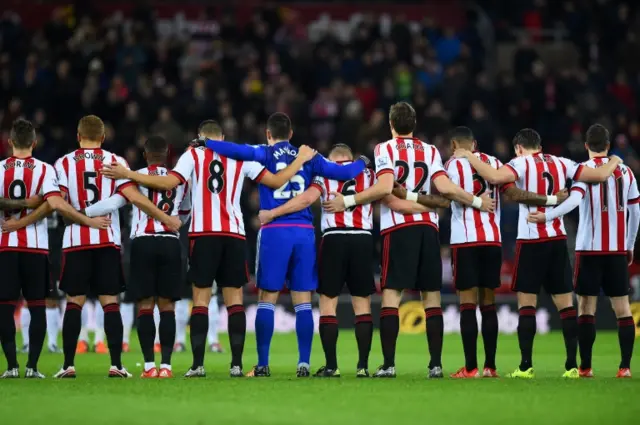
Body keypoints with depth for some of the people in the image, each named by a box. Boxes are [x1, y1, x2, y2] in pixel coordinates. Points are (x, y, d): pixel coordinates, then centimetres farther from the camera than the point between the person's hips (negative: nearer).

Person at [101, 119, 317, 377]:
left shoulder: (193, 155, 4)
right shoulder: (241, 157, 10)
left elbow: (169, 182, -9)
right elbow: (275, 181, 7)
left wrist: (128, 174, -5)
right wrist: (301, 160, 22)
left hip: (203, 234, -1)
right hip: (233, 234, 2)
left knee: (200, 299, 1)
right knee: (234, 300, 5)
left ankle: (198, 364, -5)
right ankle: (236, 364, -1)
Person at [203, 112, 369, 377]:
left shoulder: (264, 154, 3)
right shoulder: (308, 157, 11)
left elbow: (235, 151, -14)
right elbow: (342, 173, 11)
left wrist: (206, 143, 0)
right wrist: (362, 163, 31)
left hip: (274, 232, -2)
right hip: (304, 232, 2)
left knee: (267, 299, 3)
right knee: (302, 302, 5)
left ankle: (262, 365, 1)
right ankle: (304, 363, 1)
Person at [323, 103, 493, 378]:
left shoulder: (385, 149, 1)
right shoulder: (430, 151, 11)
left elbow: (384, 188, -13)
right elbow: (444, 188, -1)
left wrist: (348, 201, -5)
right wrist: (477, 201, 12)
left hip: (398, 227, -3)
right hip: (428, 226, 3)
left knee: (391, 294, -2)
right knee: (431, 296, 6)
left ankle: (389, 364, -10)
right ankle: (436, 364, 3)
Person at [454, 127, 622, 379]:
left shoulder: (522, 164, -5)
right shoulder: (560, 164, 8)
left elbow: (494, 177, -23)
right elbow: (600, 175, 9)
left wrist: (469, 157, -9)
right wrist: (613, 163, 30)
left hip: (531, 241, -4)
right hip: (558, 239, 4)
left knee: (526, 303, 0)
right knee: (565, 303, 6)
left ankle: (526, 366, -4)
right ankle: (572, 365, 4)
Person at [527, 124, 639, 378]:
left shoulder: (583, 169, -4)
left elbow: (575, 200, -22)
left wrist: (547, 216, -30)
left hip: (589, 248, -3)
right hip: (618, 249, 3)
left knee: (586, 307, 2)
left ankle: (585, 367, 0)